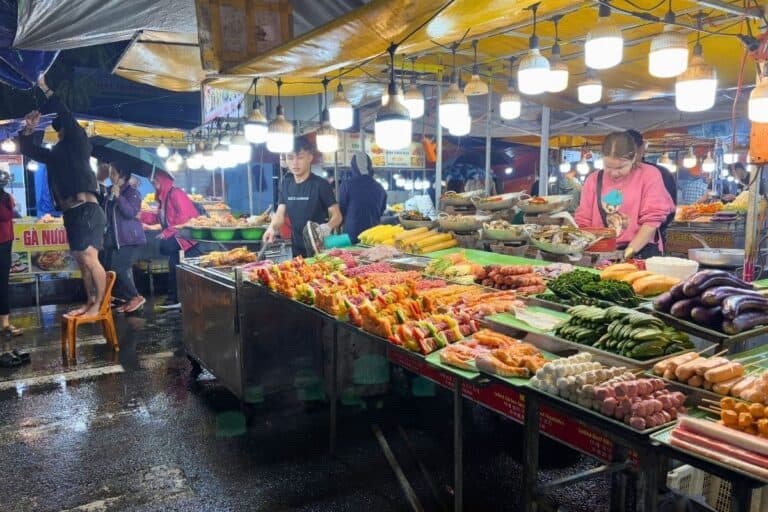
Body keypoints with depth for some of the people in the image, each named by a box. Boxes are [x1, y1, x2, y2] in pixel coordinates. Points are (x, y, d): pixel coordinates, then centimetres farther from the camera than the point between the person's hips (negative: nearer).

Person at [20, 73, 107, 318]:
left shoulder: (78, 144, 4)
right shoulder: (56, 154, 23)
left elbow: (66, 116, -4)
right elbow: (29, 151, 32)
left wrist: (46, 90, 4)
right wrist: (28, 129, 19)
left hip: (87, 209, -8)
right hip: (71, 213, 9)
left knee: (89, 257, -14)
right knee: (81, 260, 10)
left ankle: (99, 305, -8)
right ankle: (90, 302, 17)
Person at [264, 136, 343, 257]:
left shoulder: (321, 184, -10)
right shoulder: (286, 184, 6)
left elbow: (337, 216, -11)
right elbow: (280, 214, 2)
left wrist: (328, 227, -32)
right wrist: (272, 228, -19)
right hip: (297, 249, 5)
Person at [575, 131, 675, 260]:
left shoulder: (649, 175, 3)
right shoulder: (594, 179, 10)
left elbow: (652, 219, -4)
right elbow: (583, 222, 10)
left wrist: (628, 252, -13)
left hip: (641, 253, -2)